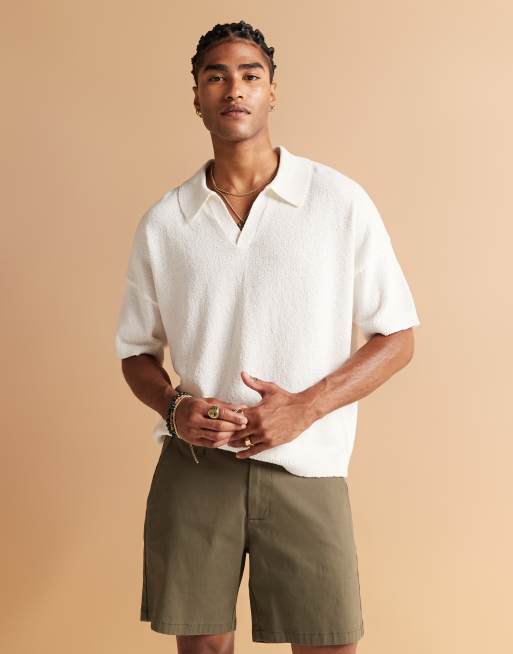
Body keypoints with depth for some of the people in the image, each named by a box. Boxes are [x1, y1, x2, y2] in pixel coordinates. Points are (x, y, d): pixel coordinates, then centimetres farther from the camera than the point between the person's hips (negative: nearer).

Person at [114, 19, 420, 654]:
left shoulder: (341, 202, -3)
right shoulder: (162, 223, 5)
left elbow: (397, 338, 0)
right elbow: (137, 351, 13)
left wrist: (305, 407, -13)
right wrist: (175, 407, -8)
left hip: (306, 473, -1)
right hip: (193, 470, 2)